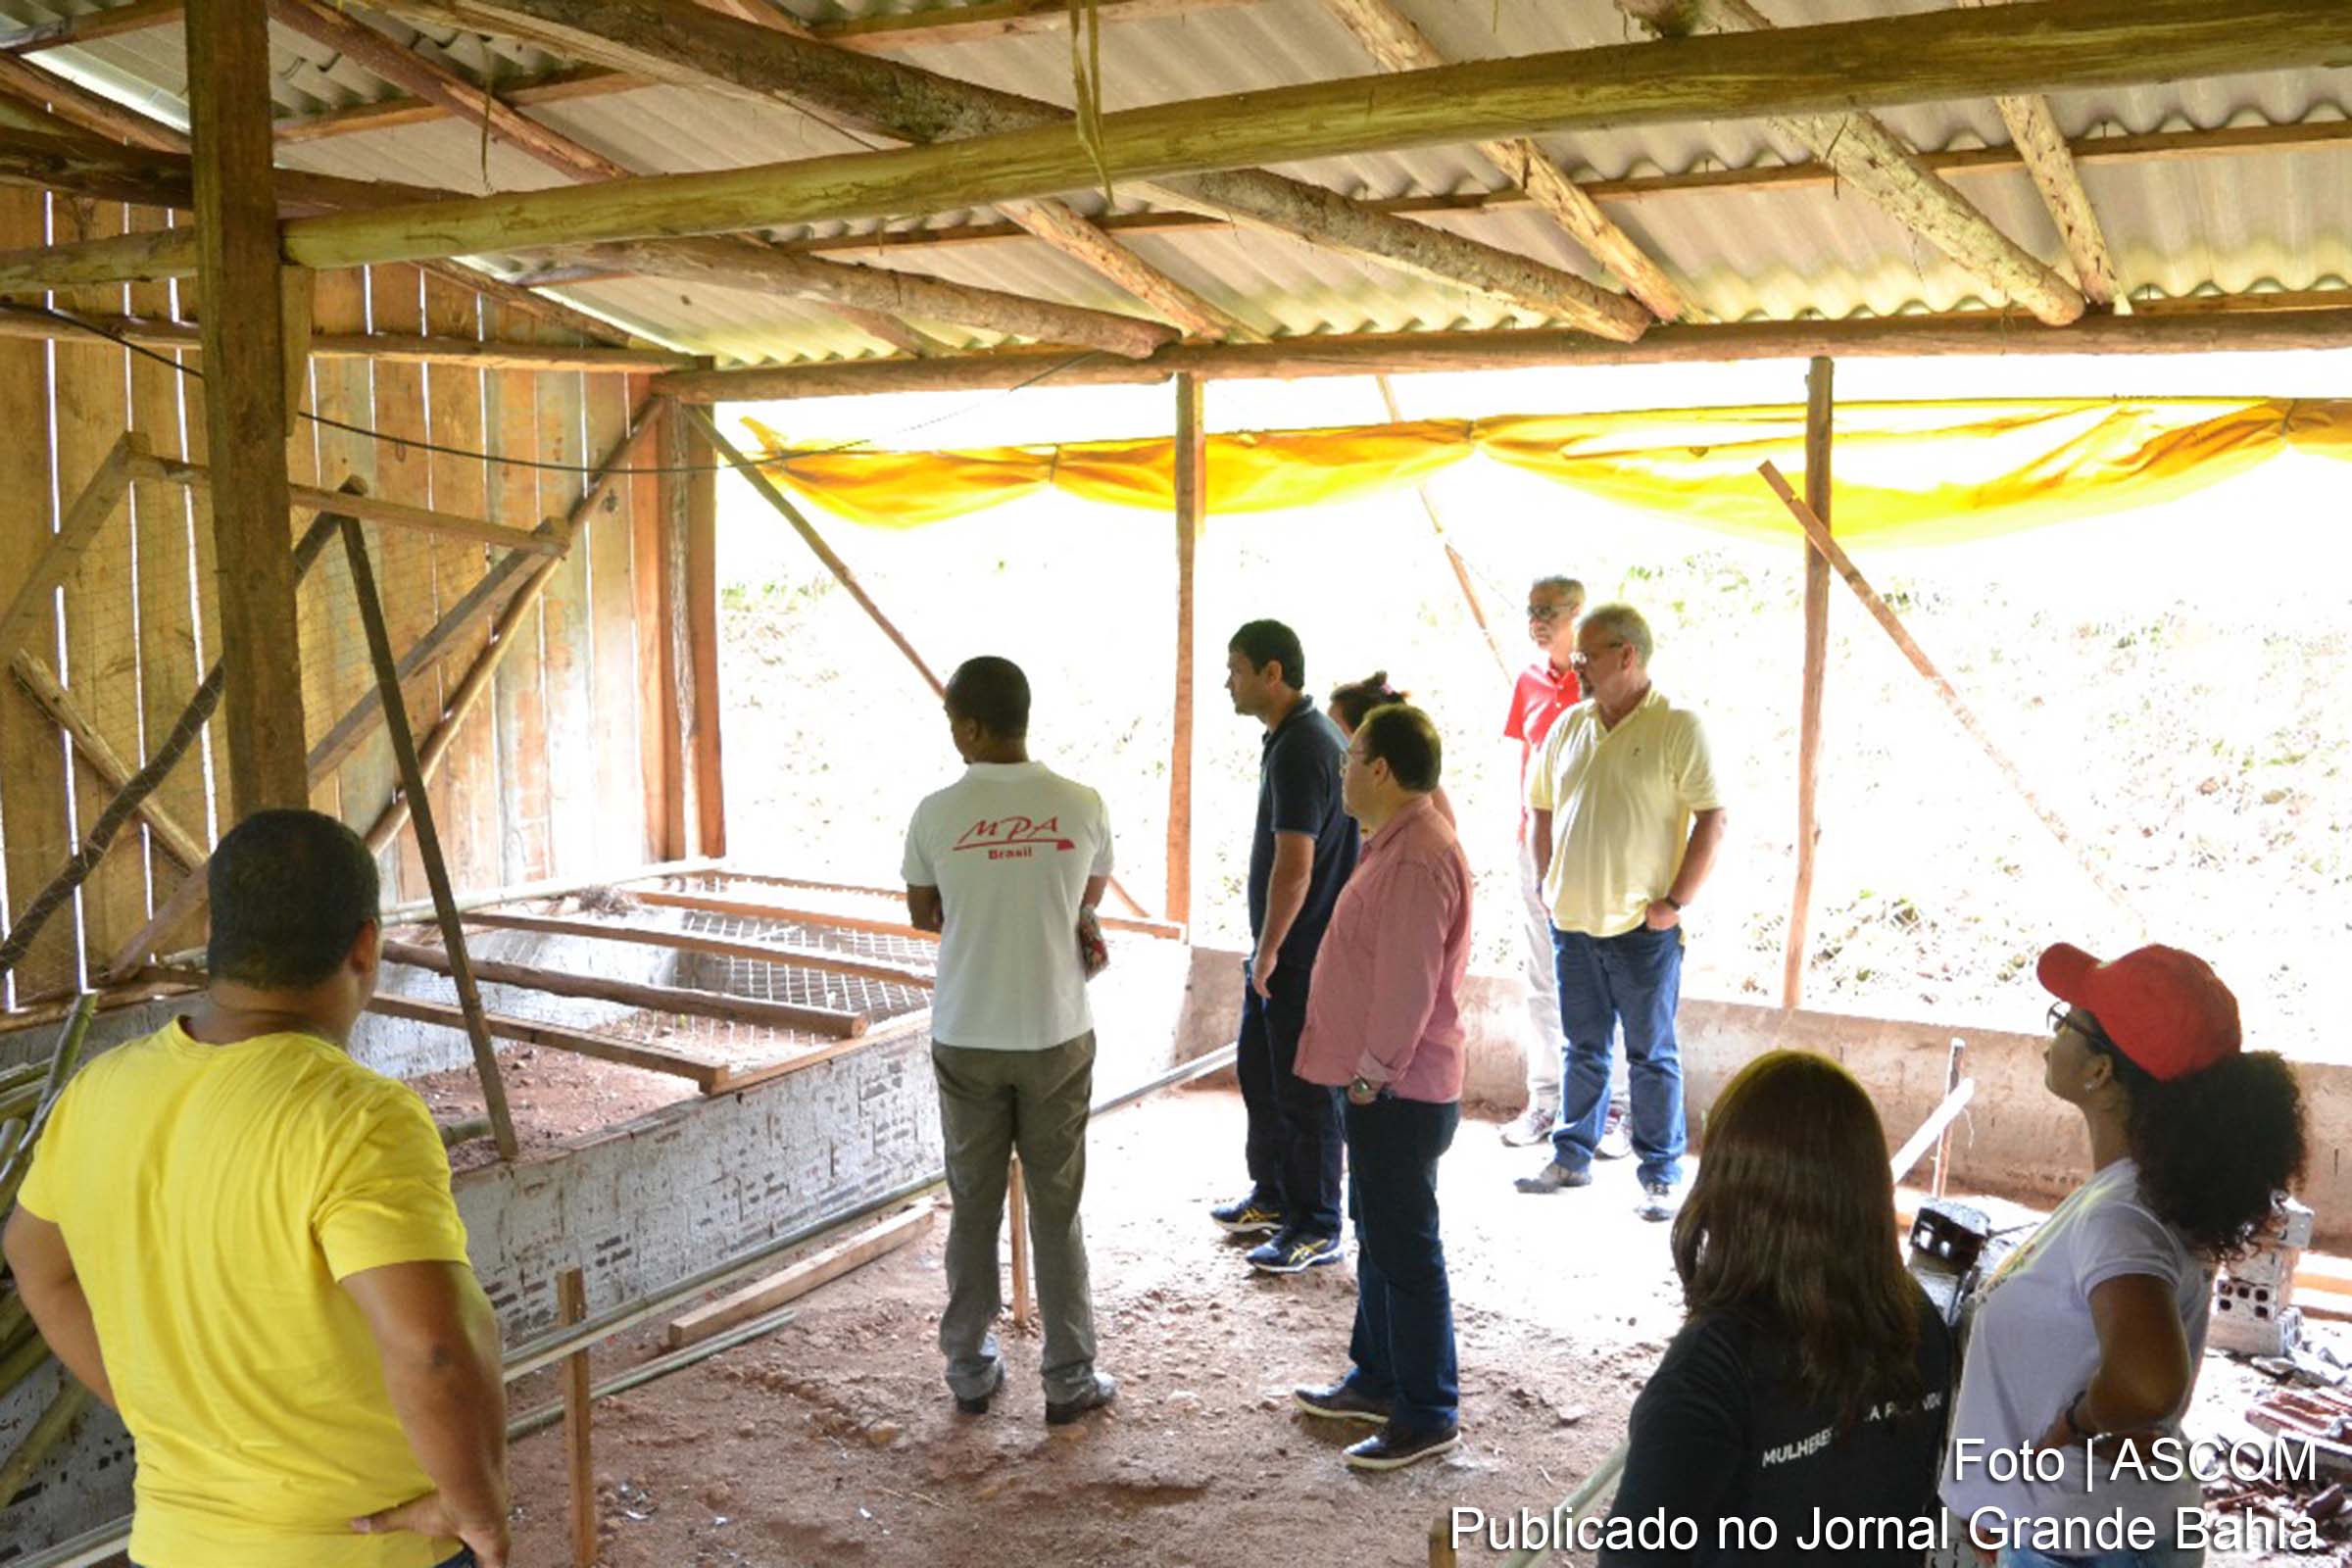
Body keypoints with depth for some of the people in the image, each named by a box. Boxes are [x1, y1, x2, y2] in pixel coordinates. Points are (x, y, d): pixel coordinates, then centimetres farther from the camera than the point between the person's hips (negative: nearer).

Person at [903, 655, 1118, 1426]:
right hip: (1057, 1037, 0)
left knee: (974, 1207, 13)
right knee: (1057, 1211, 9)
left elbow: (925, 916, 7)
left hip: (966, 1039, 0)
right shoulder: (1082, 807, -7)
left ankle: (971, 1370, 24)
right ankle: (1071, 1379, 18)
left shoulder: (936, 814, -9)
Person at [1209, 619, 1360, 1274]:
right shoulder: (1298, 735, 11)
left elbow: (1294, 867, -26)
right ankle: (1274, 1195, 35)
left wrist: (1268, 951, -16)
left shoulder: (1302, 750, -22)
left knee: (1303, 1090, 0)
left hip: (1302, 955, -10)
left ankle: (1317, 1227, 13)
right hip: (1279, 949, 10)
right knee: (1258, 1068, 20)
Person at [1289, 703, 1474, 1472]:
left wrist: (1374, 1075, -18)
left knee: (1406, 1249, -1)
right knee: (1377, 1235, 20)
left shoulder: (1416, 859, -22)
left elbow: (1409, 985, -25)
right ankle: (1378, 1377, 34)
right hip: (1380, 1085, 11)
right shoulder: (1398, 844, 12)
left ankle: (1429, 1415, 10)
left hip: (1401, 1092, -11)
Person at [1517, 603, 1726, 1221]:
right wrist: (1549, 884, 11)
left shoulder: (1678, 728, -9)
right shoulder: (1569, 725, 8)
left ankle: (1661, 1177, 15)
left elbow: (1712, 820, -11)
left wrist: (1676, 901, -14)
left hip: (1642, 927, -5)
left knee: (1652, 1055, 5)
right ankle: (1572, 1157, 29)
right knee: (1583, 1047, 16)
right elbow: (1540, 806, 19)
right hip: (1572, 921, 5)